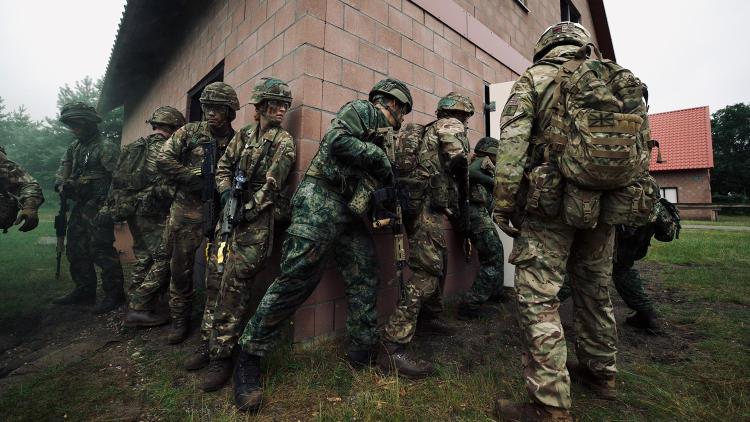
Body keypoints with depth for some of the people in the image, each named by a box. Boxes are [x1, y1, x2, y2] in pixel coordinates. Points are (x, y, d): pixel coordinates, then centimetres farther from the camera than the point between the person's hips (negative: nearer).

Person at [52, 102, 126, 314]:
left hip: (98, 207, -9)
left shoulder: (106, 148, -12)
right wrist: (63, 185, -7)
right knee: (76, 250, 15)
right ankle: (84, 291, 28)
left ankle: (114, 294, 1)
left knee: (102, 251, -8)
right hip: (80, 206, 9)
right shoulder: (74, 147, 16)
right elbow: (63, 170, 16)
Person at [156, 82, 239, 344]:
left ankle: (211, 329, 14)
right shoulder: (190, 132, 5)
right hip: (186, 211, 2)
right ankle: (180, 320, 32)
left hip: (218, 213, -1)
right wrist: (193, 179, -10)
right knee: (180, 268, 12)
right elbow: (163, 159, -2)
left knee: (217, 272, -1)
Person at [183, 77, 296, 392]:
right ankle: (211, 341, 27)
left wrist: (246, 211, -12)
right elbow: (223, 168, 14)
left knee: (235, 287, -6)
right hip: (230, 214, 6)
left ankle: (222, 354, 7)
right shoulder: (243, 134, 13)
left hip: (256, 220, -6)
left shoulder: (284, 142, -4)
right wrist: (226, 192, -4)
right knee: (216, 280, 10)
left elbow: (271, 186, -10)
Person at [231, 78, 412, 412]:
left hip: (351, 211, 10)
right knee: (296, 278, -10)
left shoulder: (382, 132, 27)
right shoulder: (362, 109, 2)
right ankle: (249, 357, 5)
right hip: (321, 201, -9)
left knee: (365, 279, 6)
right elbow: (336, 140, -17)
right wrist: (380, 160, -11)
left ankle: (364, 353, 19)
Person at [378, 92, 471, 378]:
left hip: (427, 207, 10)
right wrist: (462, 178, -2)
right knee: (426, 271, -14)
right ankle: (393, 347, -15)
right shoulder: (451, 125, 0)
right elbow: (457, 157, -19)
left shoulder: (431, 130, 26)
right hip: (428, 206, -10)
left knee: (436, 265, 21)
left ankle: (429, 318, 37)